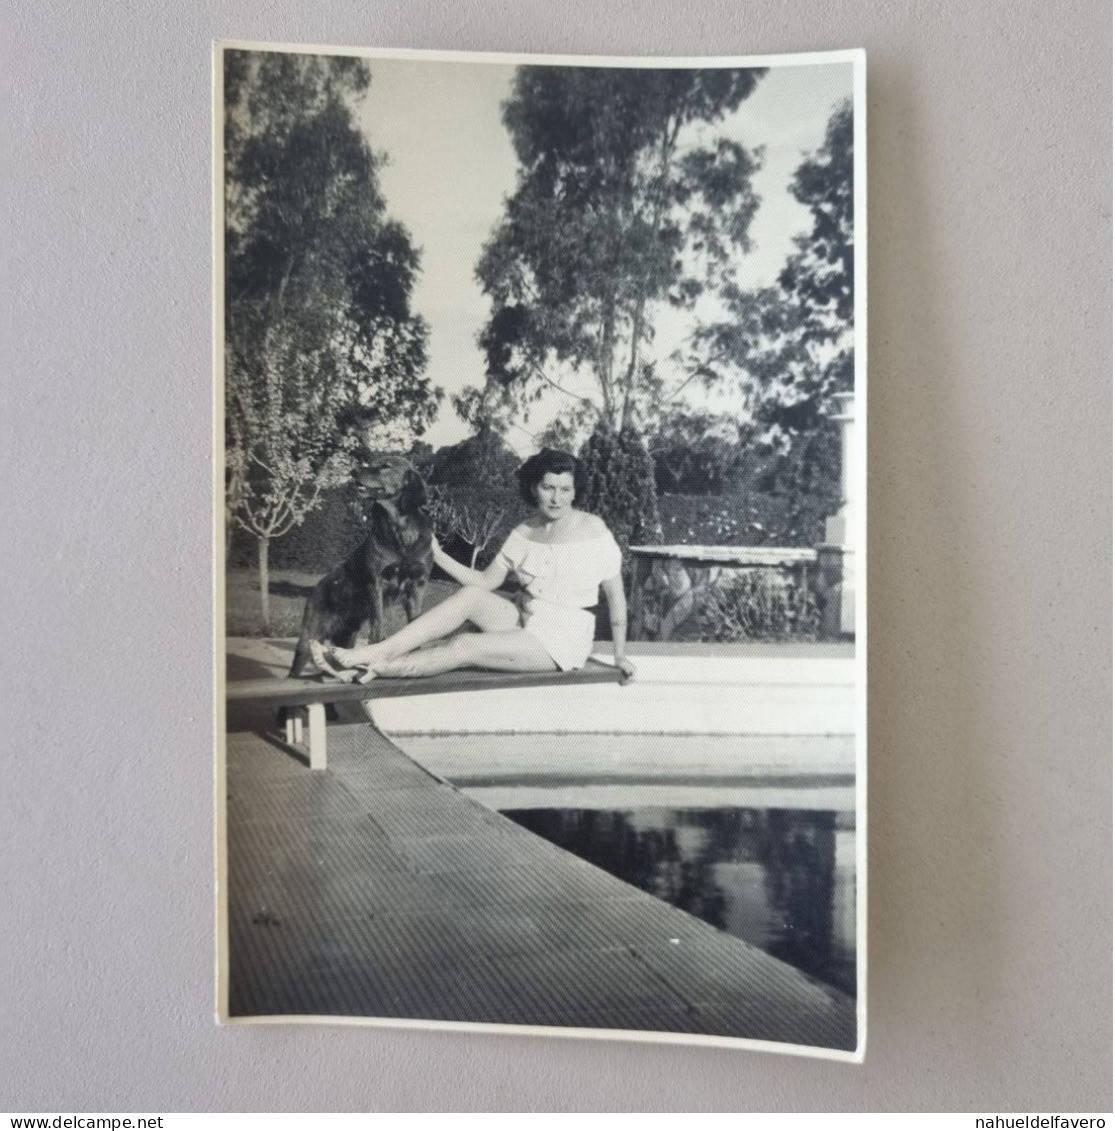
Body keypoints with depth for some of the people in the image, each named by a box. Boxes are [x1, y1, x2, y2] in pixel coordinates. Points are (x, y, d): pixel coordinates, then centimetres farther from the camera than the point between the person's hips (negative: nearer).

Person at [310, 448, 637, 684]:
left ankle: (372, 666, -22)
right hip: (524, 621, 5)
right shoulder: (524, 533, 6)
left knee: (465, 647, -25)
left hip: (562, 641, -5)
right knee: (470, 595, -22)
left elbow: (616, 595, -4)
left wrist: (620, 653, -6)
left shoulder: (592, 530, -9)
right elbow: (486, 582, 3)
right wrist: (439, 557, -7)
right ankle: (376, 652, -26)